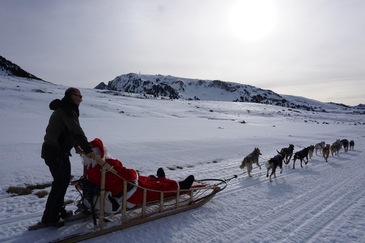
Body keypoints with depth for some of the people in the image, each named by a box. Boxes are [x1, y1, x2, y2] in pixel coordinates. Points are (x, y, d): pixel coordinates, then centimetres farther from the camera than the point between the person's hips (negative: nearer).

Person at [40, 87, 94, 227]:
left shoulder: (67, 109, 14)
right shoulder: (66, 110, -19)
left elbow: (71, 132, 21)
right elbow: (76, 131, -29)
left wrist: (77, 146, 21)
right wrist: (88, 149, -34)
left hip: (61, 151, 10)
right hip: (54, 152, -10)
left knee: (65, 179, 15)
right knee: (60, 181, -6)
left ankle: (58, 210, 28)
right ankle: (49, 217, 6)